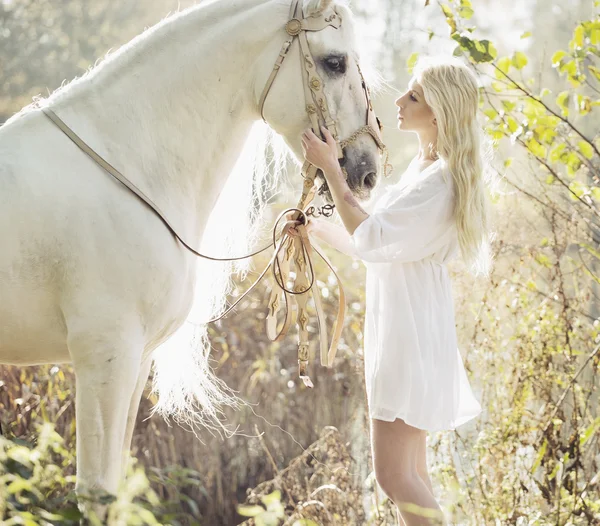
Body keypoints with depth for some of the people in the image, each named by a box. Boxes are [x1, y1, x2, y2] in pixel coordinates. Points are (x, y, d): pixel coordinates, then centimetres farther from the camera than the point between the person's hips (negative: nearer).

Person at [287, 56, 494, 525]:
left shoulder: (441, 180, -17)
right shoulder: (423, 167, 15)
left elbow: (371, 239, -21)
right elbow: (377, 245, 20)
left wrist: (331, 169, -18)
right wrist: (316, 227, 14)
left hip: (412, 333, -10)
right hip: (396, 329, 10)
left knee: (394, 474, -11)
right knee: (411, 474, 13)